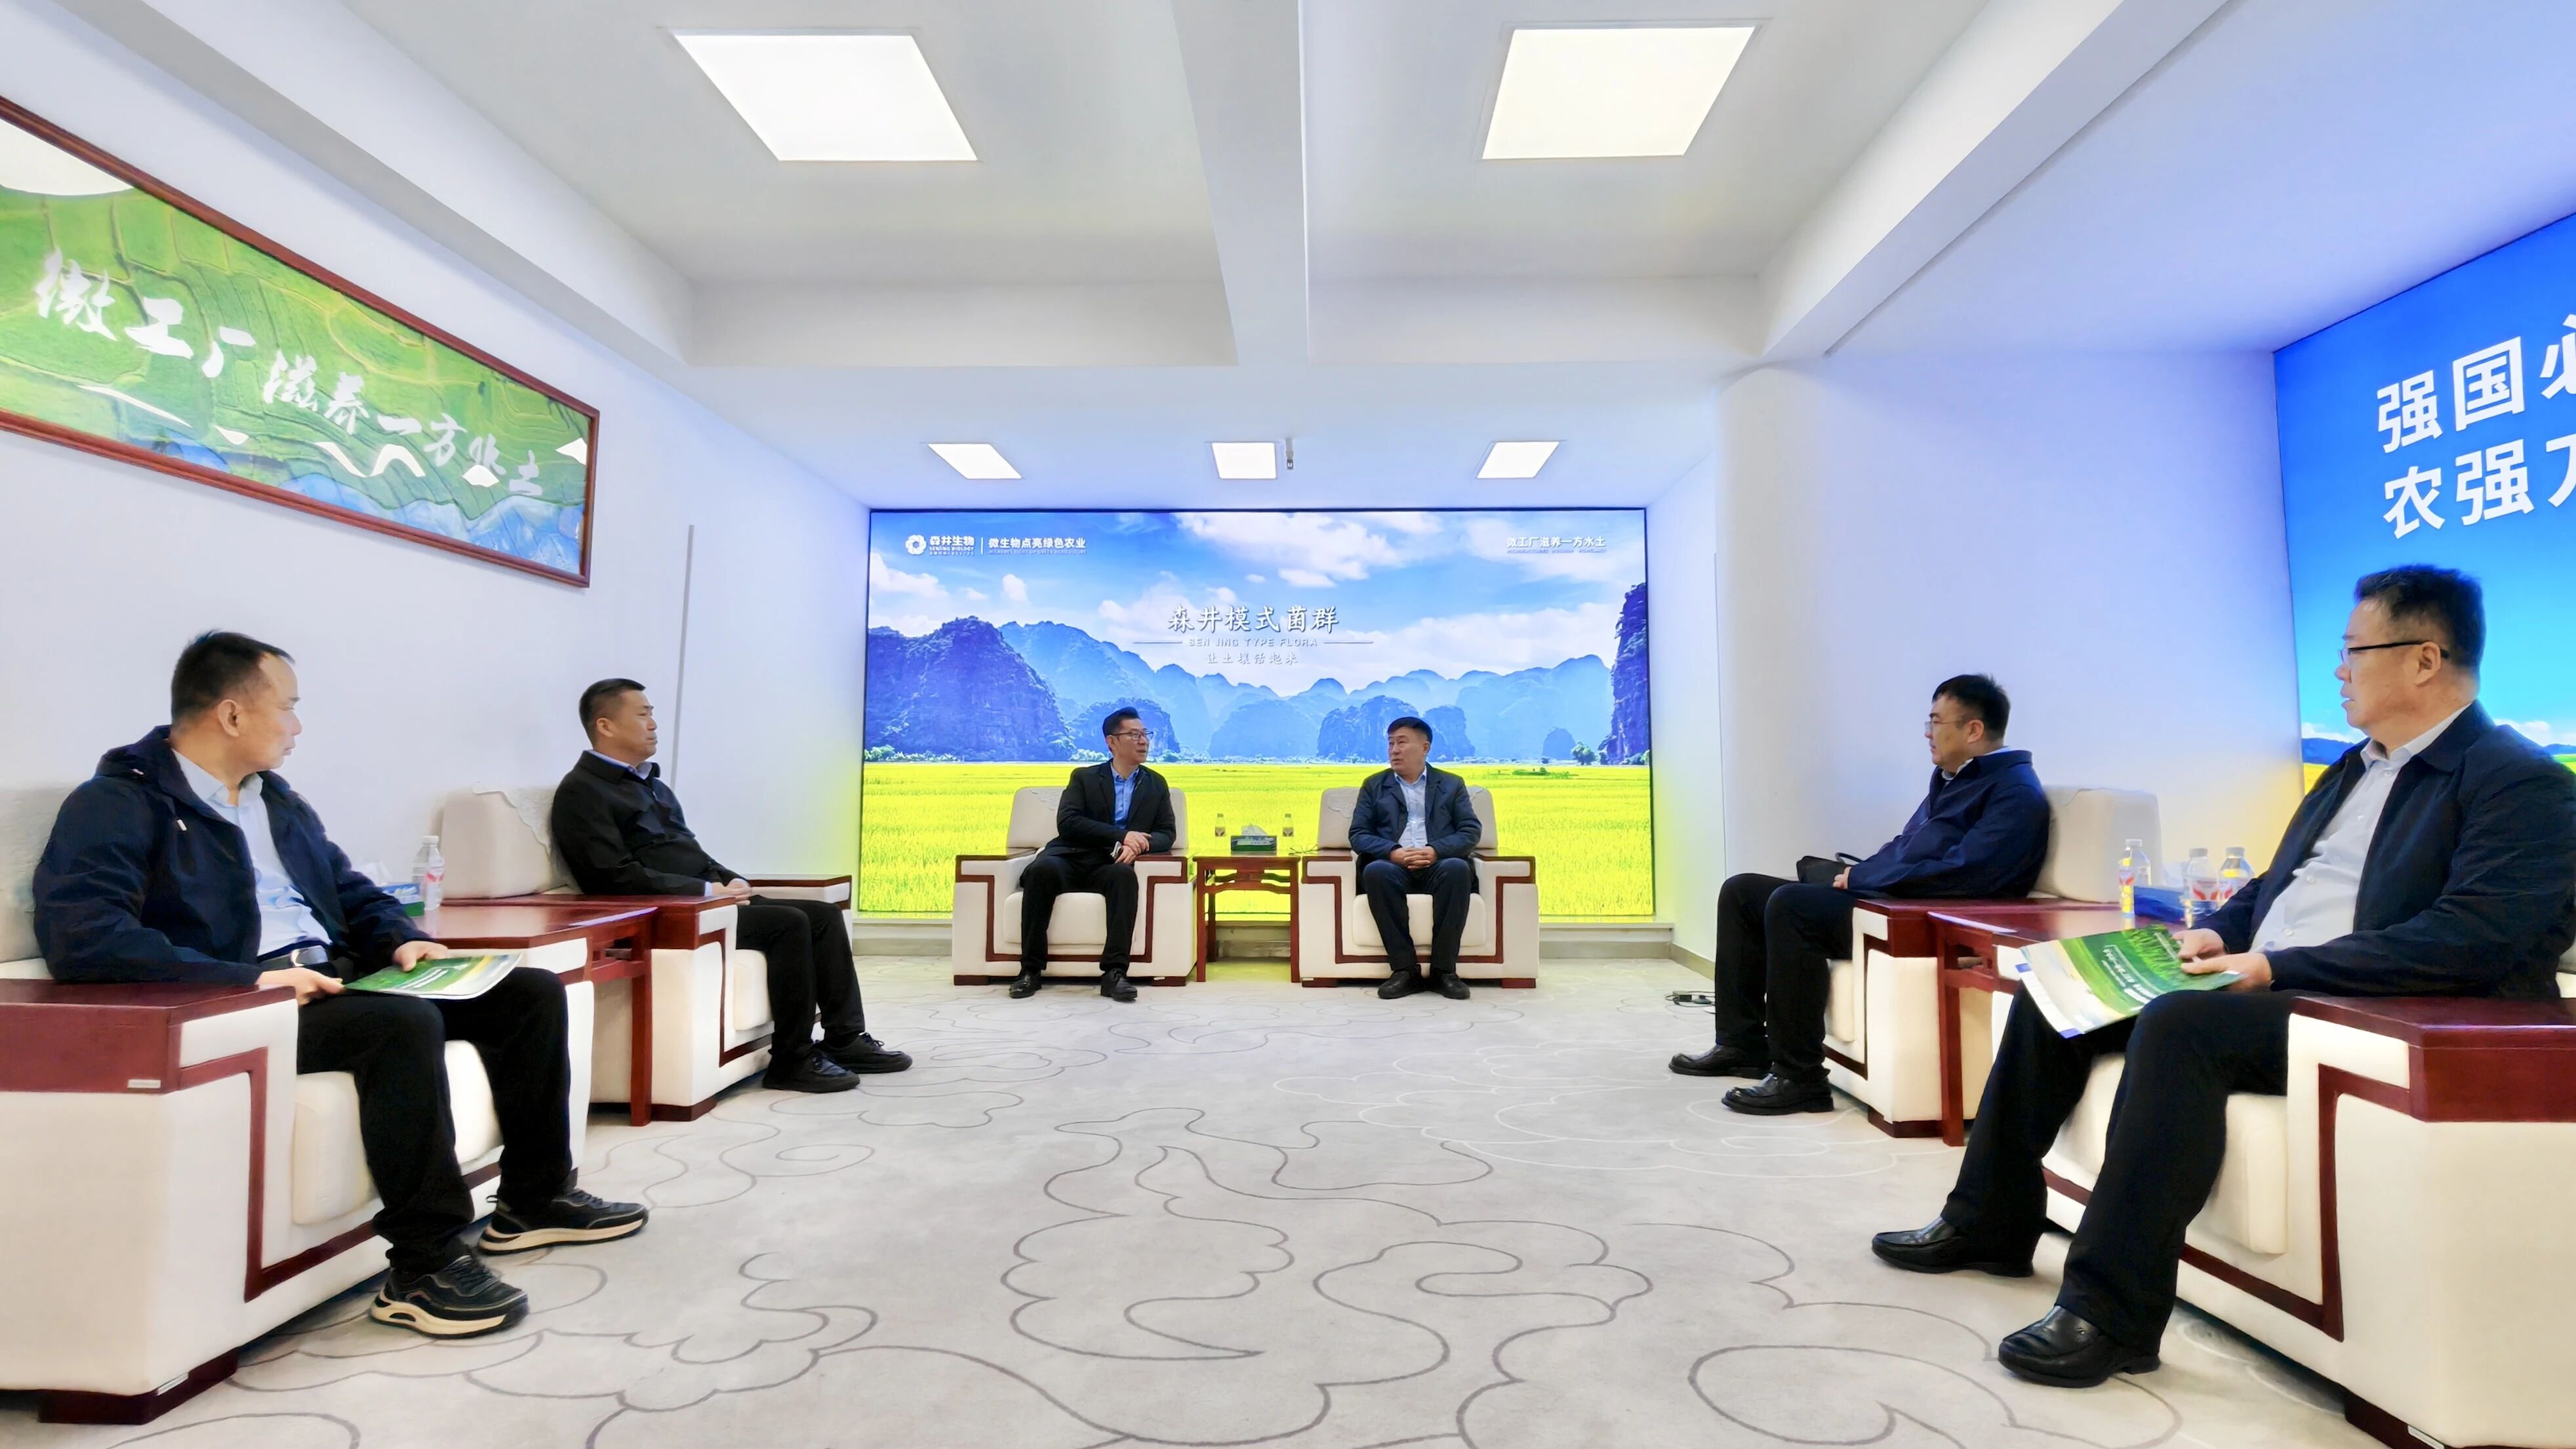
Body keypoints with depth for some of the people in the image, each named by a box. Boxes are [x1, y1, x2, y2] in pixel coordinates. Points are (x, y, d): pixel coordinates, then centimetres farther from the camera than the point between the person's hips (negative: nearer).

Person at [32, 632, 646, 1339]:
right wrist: (250, 980, -28)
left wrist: (401, 939, 2)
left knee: (530, 992, -2)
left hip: (332, 978, 9)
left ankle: (535, 1199, 9)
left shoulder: (279, 800, 20)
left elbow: (350, 889, 25)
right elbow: (80, 935, -22)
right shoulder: (119, 803, -7)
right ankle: (424, 1266, -25)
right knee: (406, 1022, -36)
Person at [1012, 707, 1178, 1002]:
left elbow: (1167, 833, 10)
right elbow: (1067, 823, -4)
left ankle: (1114, 972, -39)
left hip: (1111, 865, 1)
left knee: (1125, 875, -36)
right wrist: (1121, 835, -15)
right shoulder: (1084, 777, 12)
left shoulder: (1156, 785, 19)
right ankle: (1031, 968, -25)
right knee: (1042, 870, -34)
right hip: (1070, 859, -1)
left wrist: (1137, 846, -14)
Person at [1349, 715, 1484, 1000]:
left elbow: (1472, 830, 6)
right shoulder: (1374, 785, 18)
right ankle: (1404, 969, -29)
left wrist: (1436, 851, -14)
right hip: (1394, 866, 0)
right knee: (1375, 871, -36)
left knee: (1458, 868, -36)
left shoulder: (1452, 784, 18)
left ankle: (1444, 970, -27)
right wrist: (1392, 852, -13)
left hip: (1438, 866, 0)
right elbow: (1358, 835, 8)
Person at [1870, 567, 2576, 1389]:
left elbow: (2474, 942, -22)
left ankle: (2112, 1316, -28)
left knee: (2179, 1025, -36)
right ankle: (1989, 1225, 8)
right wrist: (2221, 935, 5)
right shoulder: (2353, 767, 19)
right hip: (2260, 983, 9)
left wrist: (2277, 968, -24)